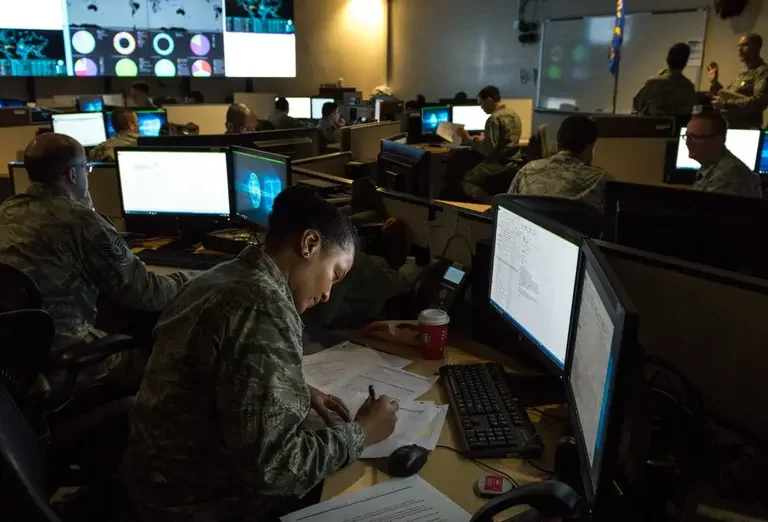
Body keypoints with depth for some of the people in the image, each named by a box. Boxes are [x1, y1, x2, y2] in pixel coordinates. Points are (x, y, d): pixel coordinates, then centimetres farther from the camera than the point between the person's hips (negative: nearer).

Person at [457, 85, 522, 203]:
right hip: (512, 162, 10)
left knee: (465, 181, 3)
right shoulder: (514, 114, 11)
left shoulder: (494, 119, -18)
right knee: (474, 173, 25)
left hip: (498, 165, -10)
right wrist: (482, 140, 22)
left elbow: (489, 149, -23)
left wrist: (469, 140, -12)